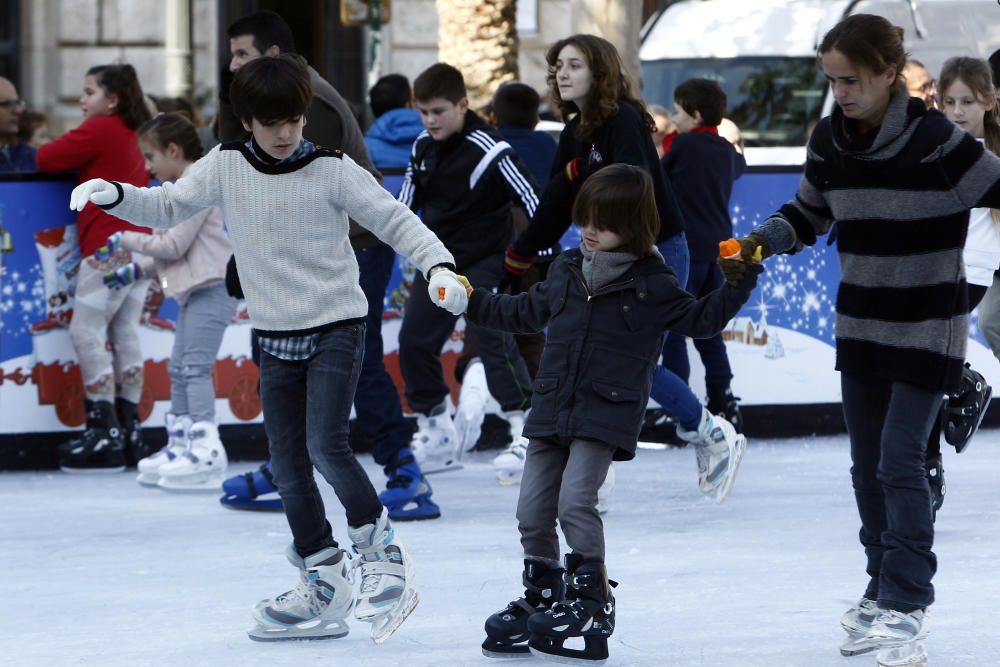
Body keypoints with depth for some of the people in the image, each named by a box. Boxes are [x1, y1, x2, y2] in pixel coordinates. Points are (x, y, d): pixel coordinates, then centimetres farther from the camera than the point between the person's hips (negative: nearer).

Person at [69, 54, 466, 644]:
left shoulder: (334, 171, -10)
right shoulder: (225, 168, -1)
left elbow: (394, 220, -9)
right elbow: (170, 207, 8)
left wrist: (439, 264, -22)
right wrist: (115, 195, -9)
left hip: (337, 326, -4)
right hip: (275, 336, 5)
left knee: (326, 445, -20)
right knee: (288, 465, 6)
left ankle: (385, 555, -2)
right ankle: (324, 589, 16)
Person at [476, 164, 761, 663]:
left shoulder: (650, 285, -2)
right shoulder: (565, 272, 12)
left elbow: (700, 318, 1)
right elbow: (524, 312, 25)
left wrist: (738, 283, -10)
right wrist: (473, 301, 20)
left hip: (606, 416, -6)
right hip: (551, 410, 6)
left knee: (575, 501, -19)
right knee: (533, 511, 6)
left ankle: (593, 603, -9)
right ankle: (541, 599, 21)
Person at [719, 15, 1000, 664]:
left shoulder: (936, 141, -19)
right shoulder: (831, 141, -2)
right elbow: (808, 213, 13)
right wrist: (758, 242, -4)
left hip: (927, 329, -6)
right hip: (860, 325, 6)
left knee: (900, 459, -10)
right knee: (867, 464, 10)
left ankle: (906, 604, -4)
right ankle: (883, 589, 22)